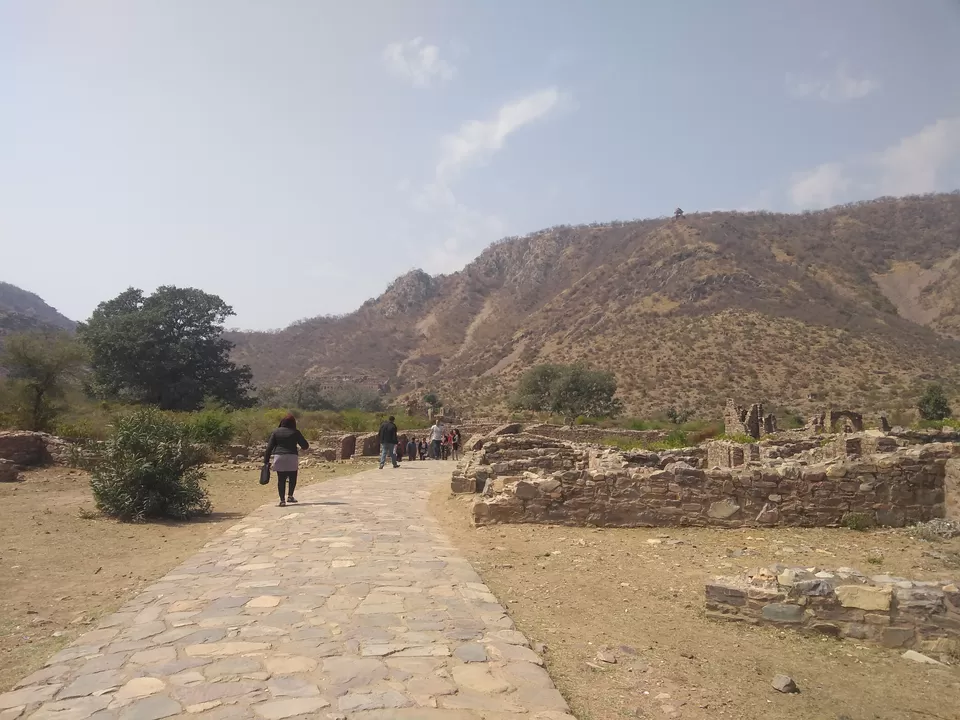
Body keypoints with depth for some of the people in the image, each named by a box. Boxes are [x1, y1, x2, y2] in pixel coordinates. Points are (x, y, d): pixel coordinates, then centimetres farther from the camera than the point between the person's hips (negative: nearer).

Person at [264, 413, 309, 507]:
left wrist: (266, 460, 5)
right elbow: (305, 445, 2)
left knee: (281, 479, 4)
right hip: (291, 458, -2)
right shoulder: (295, 432, 2)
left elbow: (269, 447, 3)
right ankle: (290, 496, 11)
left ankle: (282, 500, 2)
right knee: (292, 478, 14)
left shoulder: (276, 432, 8)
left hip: (279, 458, 2)